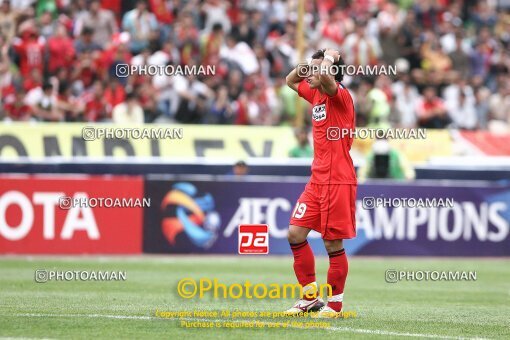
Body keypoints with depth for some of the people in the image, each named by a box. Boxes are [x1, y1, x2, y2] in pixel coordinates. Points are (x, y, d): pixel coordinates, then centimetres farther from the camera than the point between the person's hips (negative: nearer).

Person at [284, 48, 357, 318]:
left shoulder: (340, 95, -13)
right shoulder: (314, 93, 13)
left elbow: (325, 76, -35)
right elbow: (291, 80, 31)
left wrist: (330, 58, -14)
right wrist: (306, 66, 13)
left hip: (338, 181, -9)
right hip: (317, 180, 9)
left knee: (333, 244, -3)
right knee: (295, 233, 5)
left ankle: (334, 305, 7)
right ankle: (310, 296, 14)